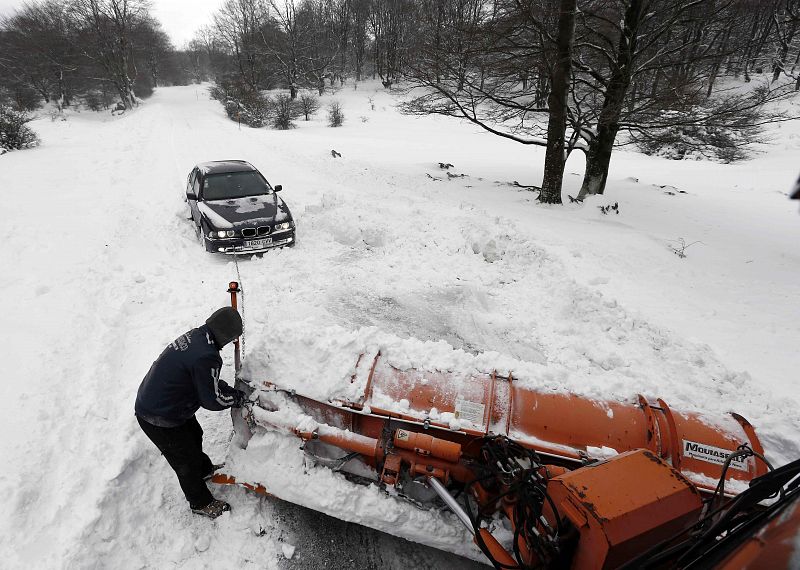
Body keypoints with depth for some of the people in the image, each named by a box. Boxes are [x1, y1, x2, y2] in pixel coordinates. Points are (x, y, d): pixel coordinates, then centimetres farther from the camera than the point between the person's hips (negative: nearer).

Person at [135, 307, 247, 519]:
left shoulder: (195, 335, -5)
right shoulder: (206, 356, -35)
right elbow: (212, 399, -21)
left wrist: (234, 392, 4)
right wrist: (238, 399, -4)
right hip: (158, 419, -9)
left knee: (194, 435, 29)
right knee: (187, 460, 12)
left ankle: (205, 469, 56)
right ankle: (201, 503, 36)